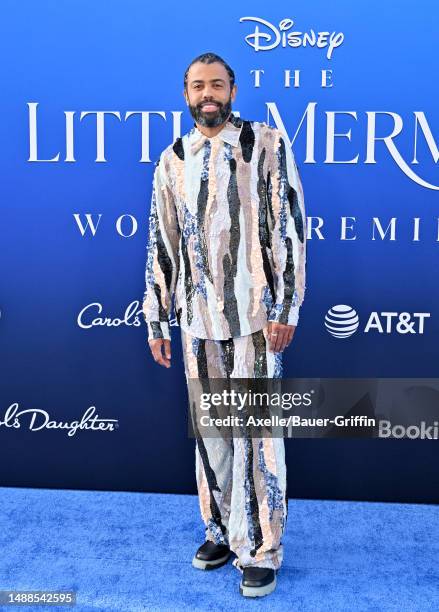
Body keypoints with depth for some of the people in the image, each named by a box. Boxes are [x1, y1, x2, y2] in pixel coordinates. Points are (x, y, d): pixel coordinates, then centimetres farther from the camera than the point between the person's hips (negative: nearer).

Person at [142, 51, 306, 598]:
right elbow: (161, 244, 11)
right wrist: (156, 322, 9)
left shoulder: (267, 145, 1)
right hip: (199, 318, 4)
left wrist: (286, 308, -9)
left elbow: (289, 229, -3)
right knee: (210, 429, 11)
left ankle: (261, 551, 14)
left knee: (255, 431, -1)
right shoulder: (172, 160, 11)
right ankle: (221, 531, 28)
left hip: (254, 314, -3)